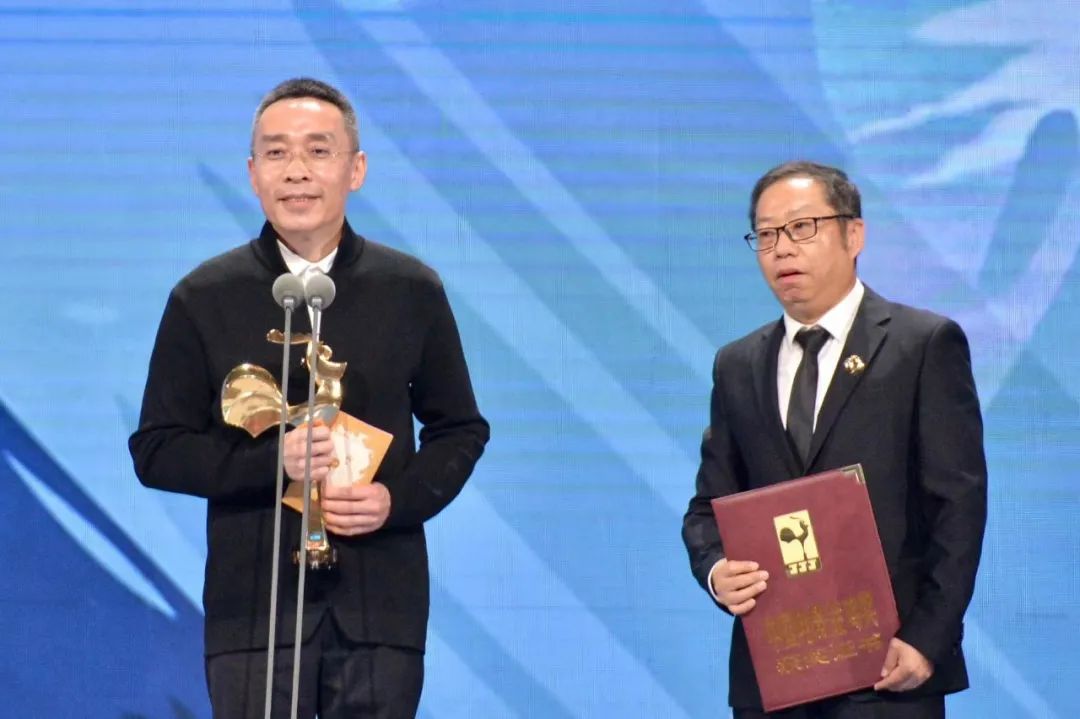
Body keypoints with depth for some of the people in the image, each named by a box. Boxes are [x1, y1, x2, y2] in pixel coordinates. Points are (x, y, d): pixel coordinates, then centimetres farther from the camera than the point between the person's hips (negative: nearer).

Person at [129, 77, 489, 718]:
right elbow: (157, 450, 4)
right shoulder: (203, 299, 4)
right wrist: (270, 460, -12)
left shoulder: (413, 292, 7)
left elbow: (461, 429, 14)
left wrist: (400, 498, -6)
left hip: (381, 609, 1)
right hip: (252, 607, -1)